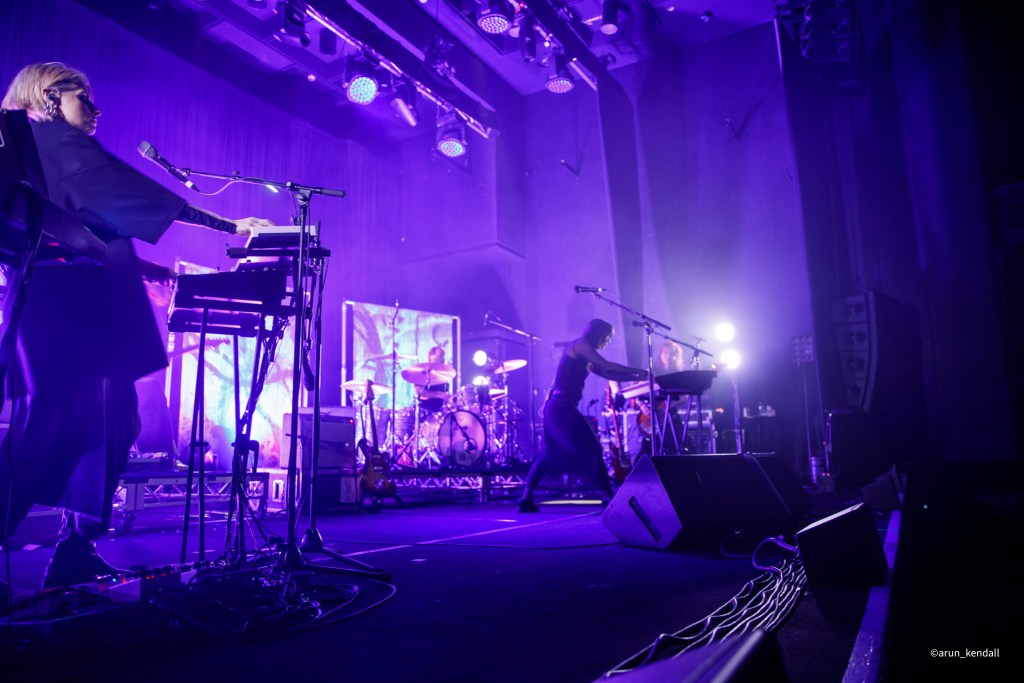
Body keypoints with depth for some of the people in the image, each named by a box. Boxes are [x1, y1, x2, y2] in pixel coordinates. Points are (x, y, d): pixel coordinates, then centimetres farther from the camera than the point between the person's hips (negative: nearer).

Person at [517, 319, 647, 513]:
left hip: (558, 407, 10)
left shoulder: (585, 359, 22)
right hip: (562, 407, -10)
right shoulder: (580, 346, -5)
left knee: (550, 455, 12)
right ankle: (608, 497, -6)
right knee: (592, 449, -9)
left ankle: (526, 500, 11)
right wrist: (638, 371, -1)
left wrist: (636, 377, 12)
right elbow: (607, 366, -8)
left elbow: (606, 374, 19)